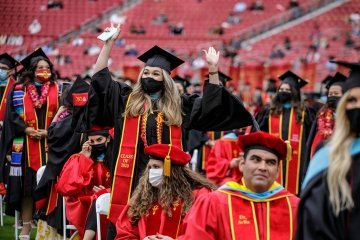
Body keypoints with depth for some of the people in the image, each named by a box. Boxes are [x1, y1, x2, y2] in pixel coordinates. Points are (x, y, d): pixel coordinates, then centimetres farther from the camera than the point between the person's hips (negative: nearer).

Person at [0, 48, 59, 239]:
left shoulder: (57, 90, 8)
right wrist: (26, 129, -11)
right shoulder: (18, 90, 8)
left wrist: (48, 132, -11)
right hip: (25, 145, 0)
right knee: (26, 185, 1)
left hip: (50, 145, 0)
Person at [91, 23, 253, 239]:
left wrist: (213, 70, 1)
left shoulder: (180, 105, 10)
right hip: (130, 173, 0)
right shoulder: (127, 99, 9)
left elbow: (212, 105, 11)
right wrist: (109, 42, 1)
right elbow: (101, 77, 7)